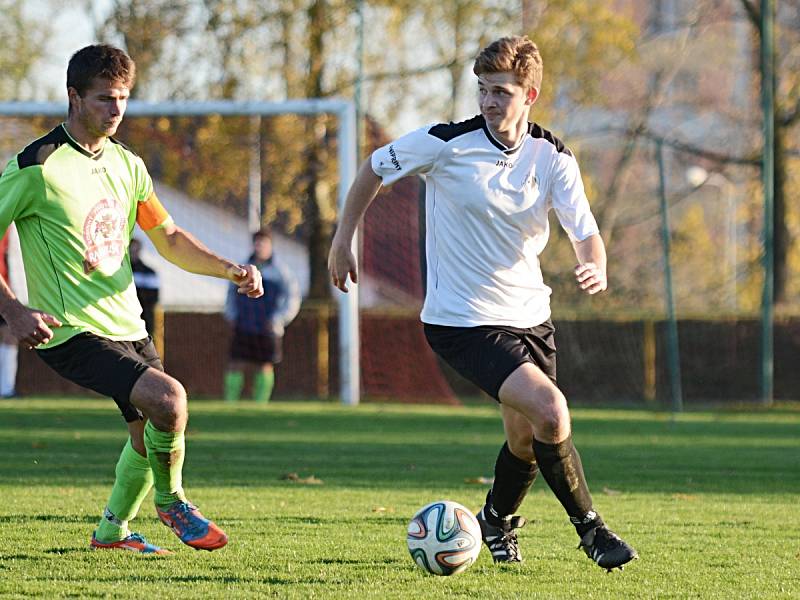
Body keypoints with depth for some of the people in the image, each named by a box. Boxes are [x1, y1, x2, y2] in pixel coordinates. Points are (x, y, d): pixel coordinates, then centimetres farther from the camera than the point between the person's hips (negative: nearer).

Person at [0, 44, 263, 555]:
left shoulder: (126, 164, 9)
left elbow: (168, 238, 17)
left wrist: (230, 269, 1)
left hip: (127, 326, 8)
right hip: (72, 333, -8)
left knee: (151, 428, 15)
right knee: (170, 399, -24)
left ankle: (112, 532, 36)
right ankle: (171, 502, 0)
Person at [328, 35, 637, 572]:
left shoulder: (552, 156, -4)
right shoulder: (446, 143, -14)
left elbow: (585, 231, -9)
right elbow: (375, 169, 2)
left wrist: (596, 268, -32)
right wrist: (344, 239, 4)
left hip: (529, 315, 5)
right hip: (463, 321, -5)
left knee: (526, 438, 14)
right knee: (550, 413, -22)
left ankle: (499, 520, 44)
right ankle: (590, 527, -5)